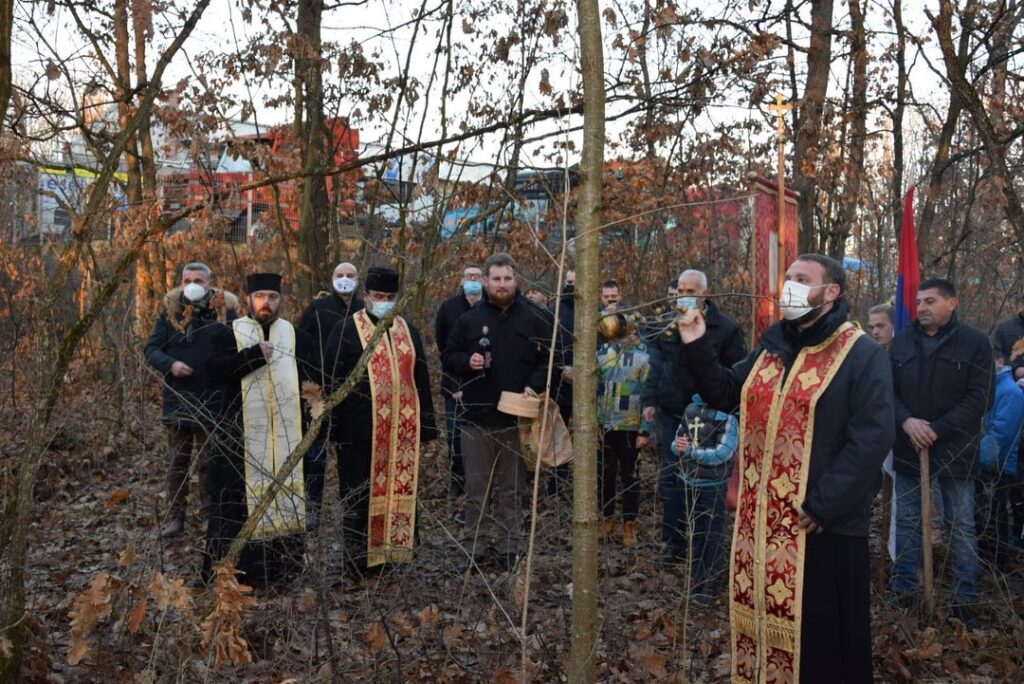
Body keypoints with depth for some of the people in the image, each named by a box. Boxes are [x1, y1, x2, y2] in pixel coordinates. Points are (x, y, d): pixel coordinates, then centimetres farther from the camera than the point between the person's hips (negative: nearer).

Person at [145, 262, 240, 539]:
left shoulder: (225, 310, -3)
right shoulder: (170, 311, 2)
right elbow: (151, 349, 0)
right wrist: (170, 364, -18)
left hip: (213, 402, -1)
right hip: (177, 401, 2)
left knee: (209, 462, 9)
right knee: (177, 462, 10)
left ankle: (209, 515, 21)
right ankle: (174, 515, 20)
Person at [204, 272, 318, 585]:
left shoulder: (297, 337, 12)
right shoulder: (229, 334, 6)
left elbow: (315, 375, 8)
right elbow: (216, 369, -11)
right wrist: (256, 354, -17)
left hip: (285, 436, 2)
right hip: (240, 434, -2)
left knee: (283, 496, 4)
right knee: (237, 499, -1)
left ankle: (278, 565, 13)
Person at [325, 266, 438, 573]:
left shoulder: (409, 332, 14)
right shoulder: (346, 330, 1)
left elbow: (421, 381, 15)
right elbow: (333, 381, -2)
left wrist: (425, 426, 11)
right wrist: (335, 428, -7)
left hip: (402, 431, 4)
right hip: (360, 430, -4)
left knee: (399, 492, 6)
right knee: (360, 498, 2)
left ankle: (393, 555, 18)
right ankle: (358, 563, 13)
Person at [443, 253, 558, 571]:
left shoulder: (535, 318, 3)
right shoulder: (469, 319, 6)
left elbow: (550, 358, 4)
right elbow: (449, 357, 11)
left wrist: (535, 386, -11)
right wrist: (467, 362, -10)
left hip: (518, 417, -1)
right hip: (477, 417, 1)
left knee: (512, 489, 8)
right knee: (477, 488, 7)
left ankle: (510, 548, 19)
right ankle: (474, 546, 18)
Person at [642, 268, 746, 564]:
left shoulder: (725, 327, -7)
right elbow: (656, 366, 11)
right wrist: (650, 401, 4)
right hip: (672, 413, 3)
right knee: (671, 476, 3)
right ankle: (674, 541, 12)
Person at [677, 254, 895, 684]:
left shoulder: (862, 355, -10)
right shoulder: (772, 347, 12)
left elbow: (871, 438, -17)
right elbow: (726, 394, 18)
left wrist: (822, 505, -20)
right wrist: (697, 348, 3)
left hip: (824, 522, -6)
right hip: (762, 520, 6)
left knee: (822, 634, 7)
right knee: (762, 619, 16)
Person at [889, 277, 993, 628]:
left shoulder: (975, 342, -4)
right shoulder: (902, 341, 5)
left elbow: (979, 398, -10)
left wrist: (937, 430, -17)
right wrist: (907, 421, -15)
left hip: (955, 450, -3)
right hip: (908, 448, 3)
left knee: (961, 527, 6)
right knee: (907, 521, 11)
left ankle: (965, 600, 17)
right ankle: (902, 591, 23)